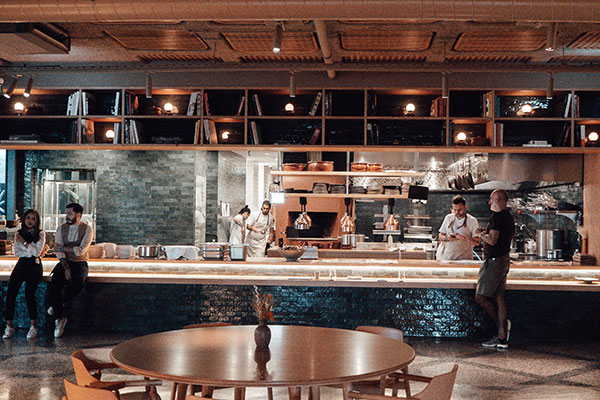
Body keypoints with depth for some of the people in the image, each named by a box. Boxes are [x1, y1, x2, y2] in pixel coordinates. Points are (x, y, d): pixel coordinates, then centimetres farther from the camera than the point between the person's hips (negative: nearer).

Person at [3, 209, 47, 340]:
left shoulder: (40, 234, 3)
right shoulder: (19, 233, 13)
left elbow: (37, 252, -7)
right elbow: (16, 252, 3)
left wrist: (24, 242, -6)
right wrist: (32, 252, -6)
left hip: (34, 265, -3)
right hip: (21, 264, 3)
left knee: (29, 293, -18)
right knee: (10, 293, -12)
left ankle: (33, 326, -10)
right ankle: (9, 326, -10)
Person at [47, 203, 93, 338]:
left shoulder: (87, 229, -3)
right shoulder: (61, 228, 6)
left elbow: (81, 251, -13)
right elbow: (59, 252, -2)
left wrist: (62, 247, -10)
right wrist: (66, 267, -16)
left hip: (80, 263, -2)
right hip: (64, 262, 3)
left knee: (77, 283, -35)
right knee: (53, 286, -25)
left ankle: (60, 303, -6)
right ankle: (60, 318, -12)